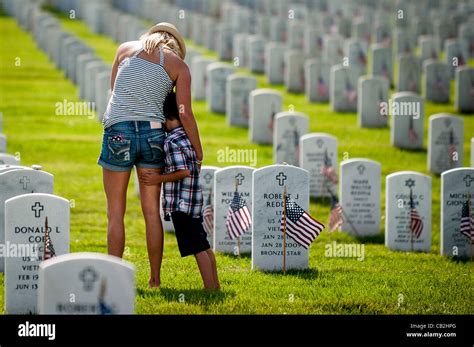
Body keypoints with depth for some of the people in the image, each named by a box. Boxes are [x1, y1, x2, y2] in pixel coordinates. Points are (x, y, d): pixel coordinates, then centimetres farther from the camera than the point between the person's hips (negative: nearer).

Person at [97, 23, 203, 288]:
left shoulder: (127, 48, 10)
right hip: (153, 133, 1)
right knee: (152, 212, 9)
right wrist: (199, 153, 8)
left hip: (118, 132, -1)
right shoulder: (179, 65, 7)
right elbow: (185, 114, 1)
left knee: (116, 213, 5)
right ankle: (155, 279, 11)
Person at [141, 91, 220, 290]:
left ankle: (210, 287, -8)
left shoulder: (172, 141, -15)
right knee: (203, 245, 13)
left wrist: (159, 179, -15)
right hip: (195, 201, 9)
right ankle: (214, 286, 17)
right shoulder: (189, 136, 12)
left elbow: (184, 171, -21)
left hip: (182, 204, -9)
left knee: (197, 247, -7)